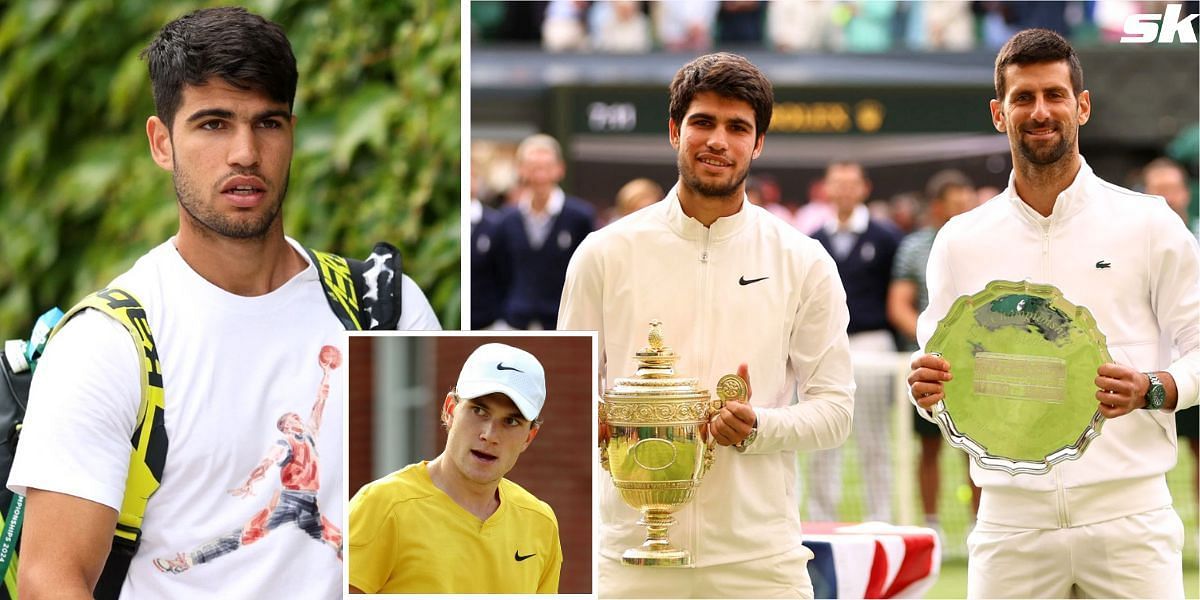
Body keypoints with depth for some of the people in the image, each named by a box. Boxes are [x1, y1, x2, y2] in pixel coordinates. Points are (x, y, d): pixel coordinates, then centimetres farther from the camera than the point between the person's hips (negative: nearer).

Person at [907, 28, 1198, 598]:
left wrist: (1151, 389, -16)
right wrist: (927, 389, -9)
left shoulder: (1149, 224, 4)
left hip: (1127, 514, -2)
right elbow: (937, 372, 14)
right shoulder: (960, 241, 10)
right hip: (1010, 522, 2)